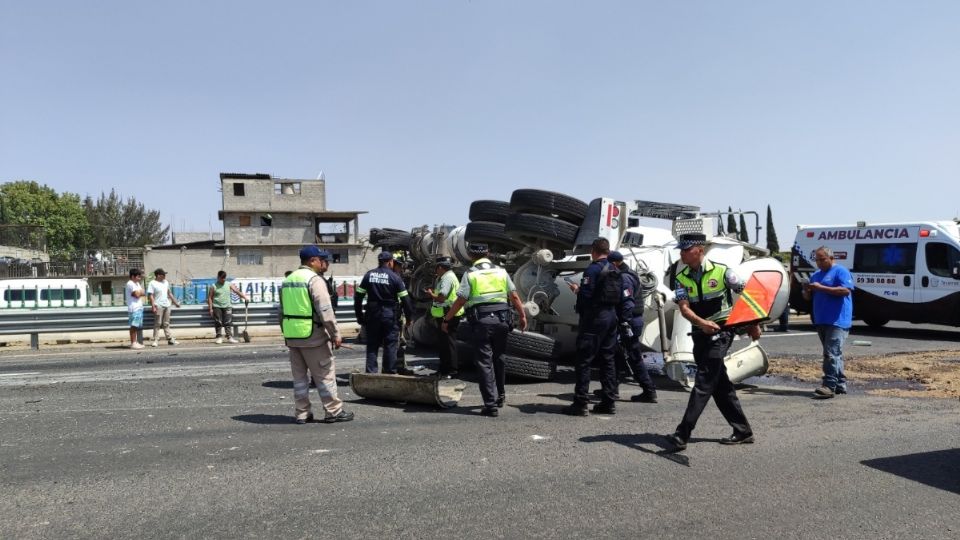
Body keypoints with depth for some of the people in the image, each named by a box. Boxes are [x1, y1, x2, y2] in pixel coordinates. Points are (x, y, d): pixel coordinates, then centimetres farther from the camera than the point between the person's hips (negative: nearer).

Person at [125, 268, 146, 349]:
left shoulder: (137, 283, 20)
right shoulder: (130, 284, -10)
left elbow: (143, 293, 14)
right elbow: (137, 294, -18)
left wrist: (140, 292, -5)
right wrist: (141, 290, 0)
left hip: (139, 308, 9)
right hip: (134, 308, -9)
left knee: (137, 326, 10)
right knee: (134, 326, -8)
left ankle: (135, 342, 14)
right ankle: (133, 343, -7)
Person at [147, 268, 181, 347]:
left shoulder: (166, 282, 15)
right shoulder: (152, 283, -7)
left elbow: (169, 293, 23)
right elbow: (150, 296, -12)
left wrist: (175, 302, 22)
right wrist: (153, 306, -20)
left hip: (167, 305, 6)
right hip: (158, 306, -6)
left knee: (166, 324, 10)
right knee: (157, 323, -5)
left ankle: (170, 339, 11)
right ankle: (155, 340, -1)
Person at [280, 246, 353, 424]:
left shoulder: (287, 280, 13)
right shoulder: (314, 280, -13)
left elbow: (282, 310, 18)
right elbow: (325, 311, -19)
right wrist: (335, 334, -14)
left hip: (292, 336, 8)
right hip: (313, 335, -8)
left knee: (300, 376, 13)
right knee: (325, 375, 2)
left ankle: (302, 413, 17)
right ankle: (333, 411, 8)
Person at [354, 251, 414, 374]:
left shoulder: (369, 275, 3)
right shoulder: (395, 277, -6)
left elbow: (358, 296, 4)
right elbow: (405, 299, -8)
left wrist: (359, 315, 12)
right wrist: (409, 317, 1)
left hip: (372, 315, 3)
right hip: (389, 315, -3)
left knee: (372, 345, 10)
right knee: (390, 345, 6)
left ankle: (371, 372, 9)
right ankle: (390, 372, 8)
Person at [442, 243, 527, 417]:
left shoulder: (470, 274, -3)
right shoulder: (501, 271, 7)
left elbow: (460, 300, -7)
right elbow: (514, 296, 7)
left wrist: (446, 320, 1)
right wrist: (522, 316, 17)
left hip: (481, 322, -4)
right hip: (501, 319, 4)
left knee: (485, 363, 1)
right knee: (498, 359, 20)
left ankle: (491, 405, -3)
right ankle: (500, 397, 33)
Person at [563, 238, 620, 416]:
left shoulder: (593, 269, -13)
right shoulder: (616, 271, 12)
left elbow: (585, 295, -20)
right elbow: (620, 297, 15)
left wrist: (576, 289, 0)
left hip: (594, 319, -8)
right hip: (611, 317, 8)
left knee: (584, 361, -3)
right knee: (607, 359, 13)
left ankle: (580, 403, -4)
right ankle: (609, 402, 16)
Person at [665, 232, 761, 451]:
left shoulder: (721, 271, -8)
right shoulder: (682, 278, 4)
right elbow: (684, 308, -8)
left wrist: (754, 324, 3)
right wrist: (702, 323, -26)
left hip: (721, 331, -6)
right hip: (700, 333, 6)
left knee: (703, 382, -12)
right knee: (720, 384, 12)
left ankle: (682, 434, -15)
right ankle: (743, 431, 24)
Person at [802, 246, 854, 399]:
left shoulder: (840, 271, -4)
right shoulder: (815, 275, 19)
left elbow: (845, 290, -19)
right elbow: (808, 297, 22)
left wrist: (821, 288, -20)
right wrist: (807, 291, -1)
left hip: (837, 321, -8)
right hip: (821, 321, 8)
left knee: (831, 354, -14)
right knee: (834, 354, 13)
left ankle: (829, 386, -17)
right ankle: (840, 385, 19)